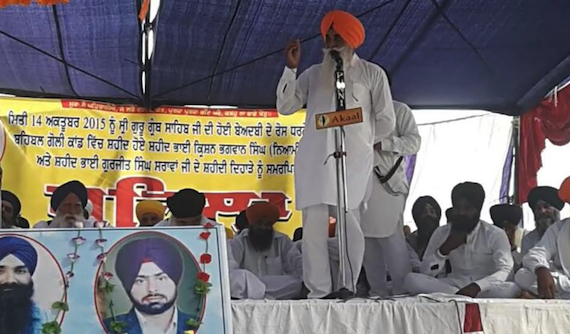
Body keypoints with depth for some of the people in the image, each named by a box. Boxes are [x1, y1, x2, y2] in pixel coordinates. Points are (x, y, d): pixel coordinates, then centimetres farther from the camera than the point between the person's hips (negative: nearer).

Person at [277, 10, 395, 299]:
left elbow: (386, 120, 11)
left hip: (354, 161, -2)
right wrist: (291, 68, 2)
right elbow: (285, 107, 9)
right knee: (313, 227, -2)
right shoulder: (314, 74, 17)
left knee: (351, 227, -4)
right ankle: (319, 293, 1)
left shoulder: (372, 73, 10)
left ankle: (348, 289, 3)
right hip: (313, 160, 3)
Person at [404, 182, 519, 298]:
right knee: (412, 279, -24)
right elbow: (427, 272, 2)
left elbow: (505, 271, -17)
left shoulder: (495, 235, -3)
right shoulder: (441, 233, 7)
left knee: (512, 289, -37)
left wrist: (476, 286, -35)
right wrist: (444, 249, -15)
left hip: (486, 289, -2)